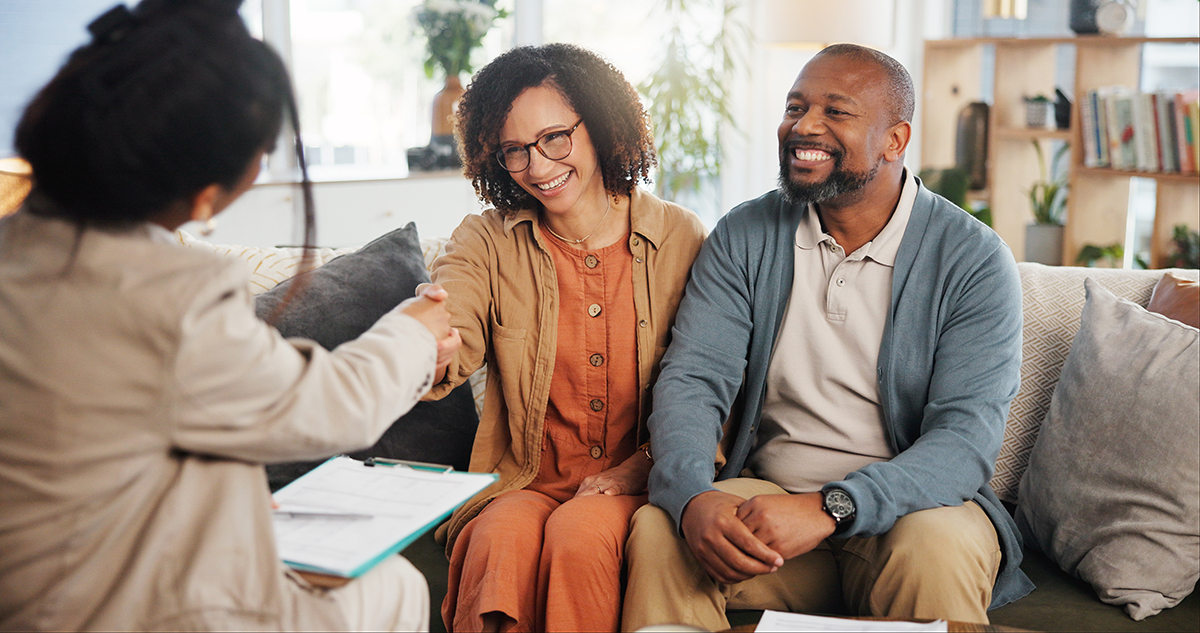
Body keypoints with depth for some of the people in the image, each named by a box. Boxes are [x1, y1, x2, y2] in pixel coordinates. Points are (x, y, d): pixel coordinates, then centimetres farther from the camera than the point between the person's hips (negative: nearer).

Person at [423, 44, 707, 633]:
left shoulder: (680, 237, 2)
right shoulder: (486, 242, 3)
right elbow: (446, 353, -13)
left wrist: (645, 464, -10)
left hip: (643, 481, 0)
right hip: (525, 482, 1)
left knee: (579, 536, -31)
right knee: (503, 539, -31)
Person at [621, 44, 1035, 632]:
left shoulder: (974, 259, -7)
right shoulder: (743, 237, 3)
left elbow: (966, 436, -16)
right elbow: (691, 379, -7)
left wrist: (829, 508, -32)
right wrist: (692, 497, -28)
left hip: (910, 503, -1)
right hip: (765, 492, 2)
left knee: (939, 552, -34)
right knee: (658, 531, -26)